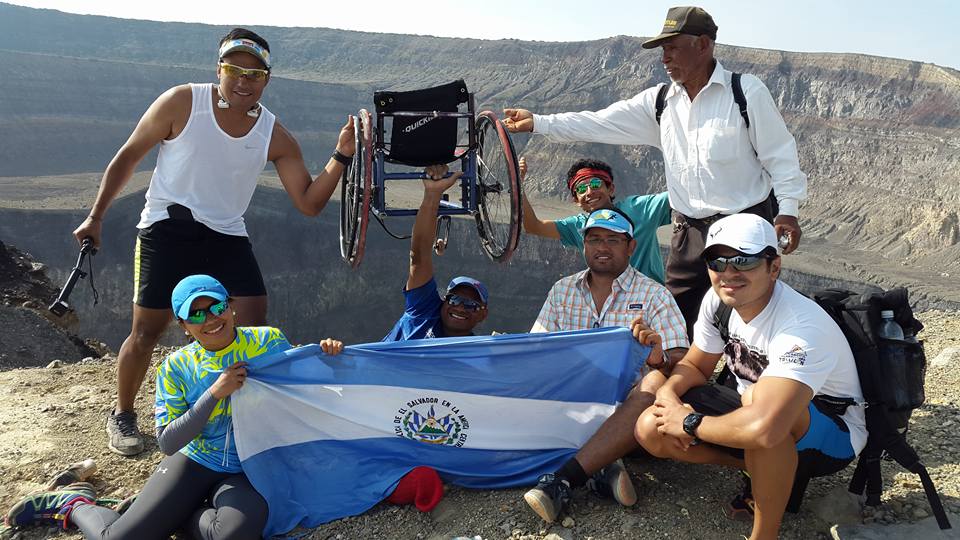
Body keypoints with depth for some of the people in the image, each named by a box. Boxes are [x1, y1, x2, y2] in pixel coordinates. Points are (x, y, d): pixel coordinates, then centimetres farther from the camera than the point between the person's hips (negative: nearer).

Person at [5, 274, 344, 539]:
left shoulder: (269, 341, -3)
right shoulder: (177, 367, -2)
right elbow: (167, 443, -8)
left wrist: (323, 354, -18)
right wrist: (215, 392, -20)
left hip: (249, 472, 0)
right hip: (193, 463, 1)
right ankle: (76, 504, 24)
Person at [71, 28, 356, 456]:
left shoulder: (275, 137, -6)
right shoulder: (181, 103, -13)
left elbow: (309, 203, -8)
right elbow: (128, 156, -2)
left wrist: (341, 156, -21)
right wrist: (96, 216, 1)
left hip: (226, 235, 3)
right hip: (166, 228, -3)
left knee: (256, 325, -7)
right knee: (146, 332, 0)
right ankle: (122, 416, 25)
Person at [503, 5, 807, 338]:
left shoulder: (747, 92, -5)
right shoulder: (659, 102, 7)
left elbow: (779, 154, -2)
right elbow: (599, 124, 3)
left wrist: (788, 209, -11)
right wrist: (538, 122, -2)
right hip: (689, 232, 4)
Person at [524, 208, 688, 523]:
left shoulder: (654, 295, 4)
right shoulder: (562, 290, 14)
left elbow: (682, 362, -5)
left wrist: (661, 358, -30)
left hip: (626, 403, -3)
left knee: (658, 384, -35)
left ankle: (563, 479, -36)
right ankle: (599, 468, -26)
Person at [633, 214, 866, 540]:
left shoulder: (801, 328, -35)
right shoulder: (717, 300, -11)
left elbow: (763, 427, -49)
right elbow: (694, 367, 5)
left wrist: (689, 423, -31)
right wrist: (669, 393, -19)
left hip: (833, 434, -7)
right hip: (753, 415, 7)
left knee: (757, 398, -40)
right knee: (652, 430, -9)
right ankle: (775, 478, 6)